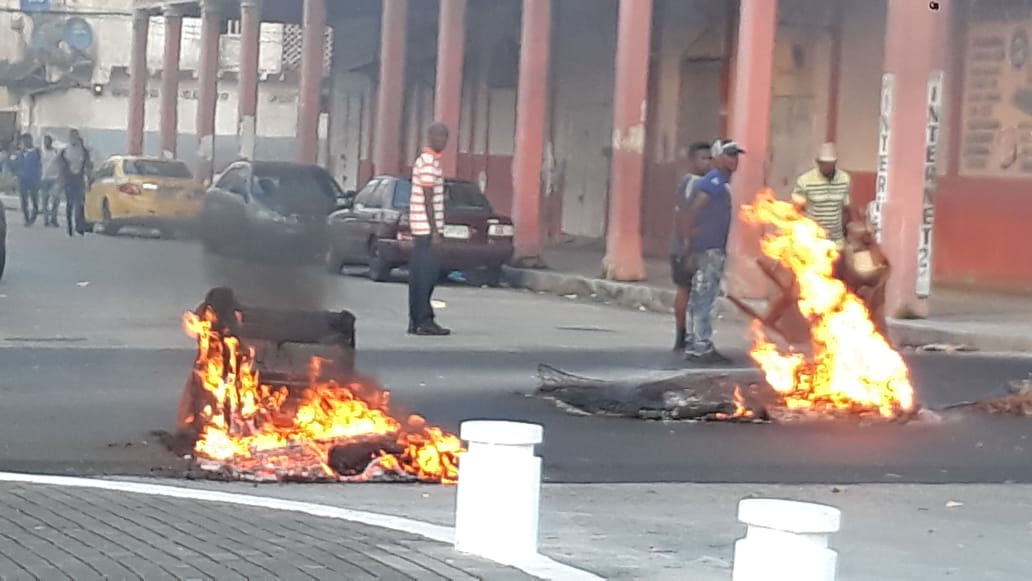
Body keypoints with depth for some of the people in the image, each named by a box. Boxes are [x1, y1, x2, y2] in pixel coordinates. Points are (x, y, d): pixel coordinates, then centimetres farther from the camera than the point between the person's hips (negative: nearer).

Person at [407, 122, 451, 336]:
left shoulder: (426, 160, 18)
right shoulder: (429, 163, -13)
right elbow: (428, 199, -17)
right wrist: (434, 231, -18)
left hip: (423, 229, 10)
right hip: (426, 227, -10)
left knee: (421, 275, 10)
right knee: (425, 274, -8)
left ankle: (417, 321, 13)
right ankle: (423, 321, -8)